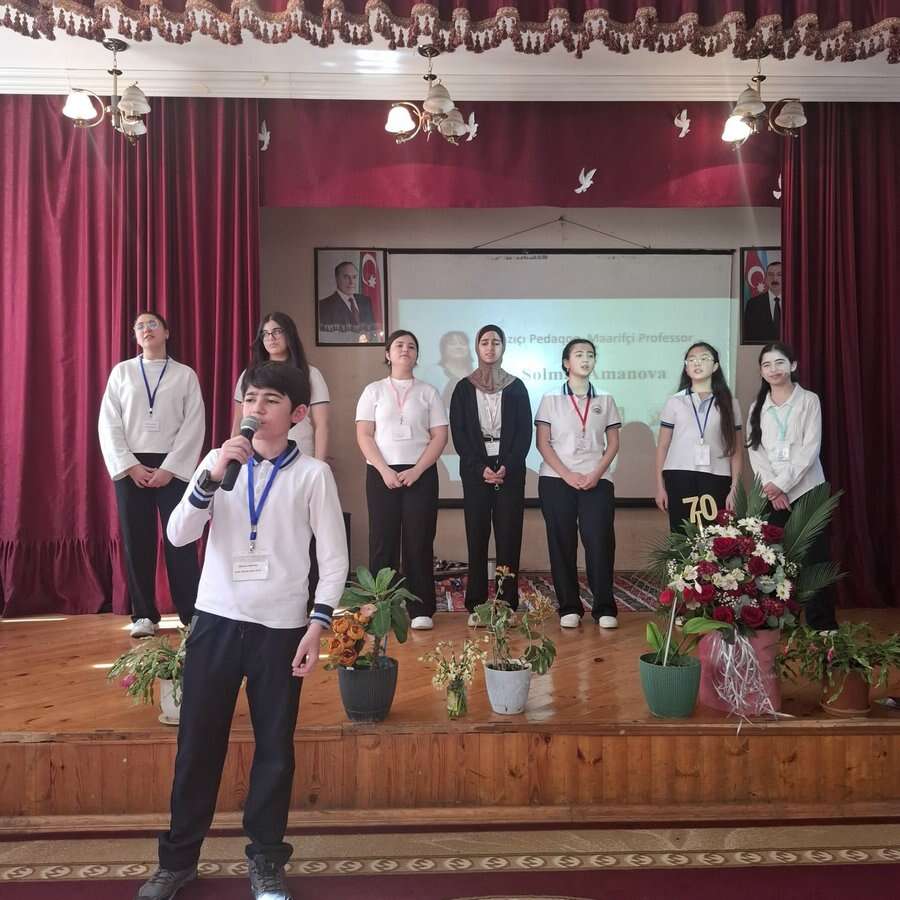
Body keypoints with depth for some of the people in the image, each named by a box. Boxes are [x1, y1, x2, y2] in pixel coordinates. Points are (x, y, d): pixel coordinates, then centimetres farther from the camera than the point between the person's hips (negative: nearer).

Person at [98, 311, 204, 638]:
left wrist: (169, 468, -10)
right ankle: (144, 614, 14)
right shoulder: (121, 372, 9)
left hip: (174, 466, -1)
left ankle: (191, 612, 6)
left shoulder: (186, 375, 5)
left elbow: (194, 426, -2)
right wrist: (130, 465, -8)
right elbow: (108, 424, 3)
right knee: (136, 541, 4)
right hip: (131, 466, 2)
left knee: (180, 539, -3)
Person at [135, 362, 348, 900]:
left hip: (281, 628, -2)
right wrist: (212, 477, -19)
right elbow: (178, 536, -6)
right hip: (216, 621, 2)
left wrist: (318, 624, -7)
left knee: (275, 747, 9)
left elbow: (335, 558, -2)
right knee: (198, 743, 10)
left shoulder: (313, 474, -5)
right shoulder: (220, 461, 2)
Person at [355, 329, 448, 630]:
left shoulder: (428, 392, 8)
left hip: (421, 474, 0)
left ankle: (421, 610, 5)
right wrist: (384, 470, -12)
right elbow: (364, 436, 1)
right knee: (382, 540, 0)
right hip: (381, 473, 0)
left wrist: (415, 471, -10)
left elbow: (440, 436, 2)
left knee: (419, 541, -1)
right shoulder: (374, 390, 8)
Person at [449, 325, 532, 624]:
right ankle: (476, 606, 5)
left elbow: (525, 431, 4)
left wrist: (507, 467, -10)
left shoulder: (516, 387, 9)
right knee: (477, 537, -1)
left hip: (510, 470, 0)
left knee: (509, 538, -1)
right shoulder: (464, 388, 8)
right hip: (475, 470, 0)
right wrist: (481, 467, -10)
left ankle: (508, 605, 5)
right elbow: (459, 433, 2)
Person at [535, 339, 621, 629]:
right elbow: (542, 443, 1)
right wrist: (568, 475, -10)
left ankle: (604, 608, -1)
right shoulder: (551, 399, 7)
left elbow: (613, 443, 9)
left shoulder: (605, 401, 13)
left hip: (596, 482, 1)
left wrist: (596, 474, -6)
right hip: (556, 481, -1)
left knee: (600, 542, -8)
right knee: (562, 544, -1)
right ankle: (569, 608, 7)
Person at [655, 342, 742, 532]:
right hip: (679, 478, 0)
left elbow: (735, 450, 7)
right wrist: (660, 486, 3)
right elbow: (662, 446, 9)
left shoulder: (729, 404, 10)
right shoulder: (674, 402, 10)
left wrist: (734, 488, 0)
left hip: (716, 479, 0)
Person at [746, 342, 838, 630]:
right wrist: (769, 484, -10)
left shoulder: (809, 400, 4)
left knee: (814, 556, -4)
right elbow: (754, 449, 5)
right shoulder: (758, 406, 14)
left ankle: (823, 624, 2)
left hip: (805, 489, -3)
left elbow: (810, 448, -5)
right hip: (770, 493, 3)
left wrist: (782, 483, -14)